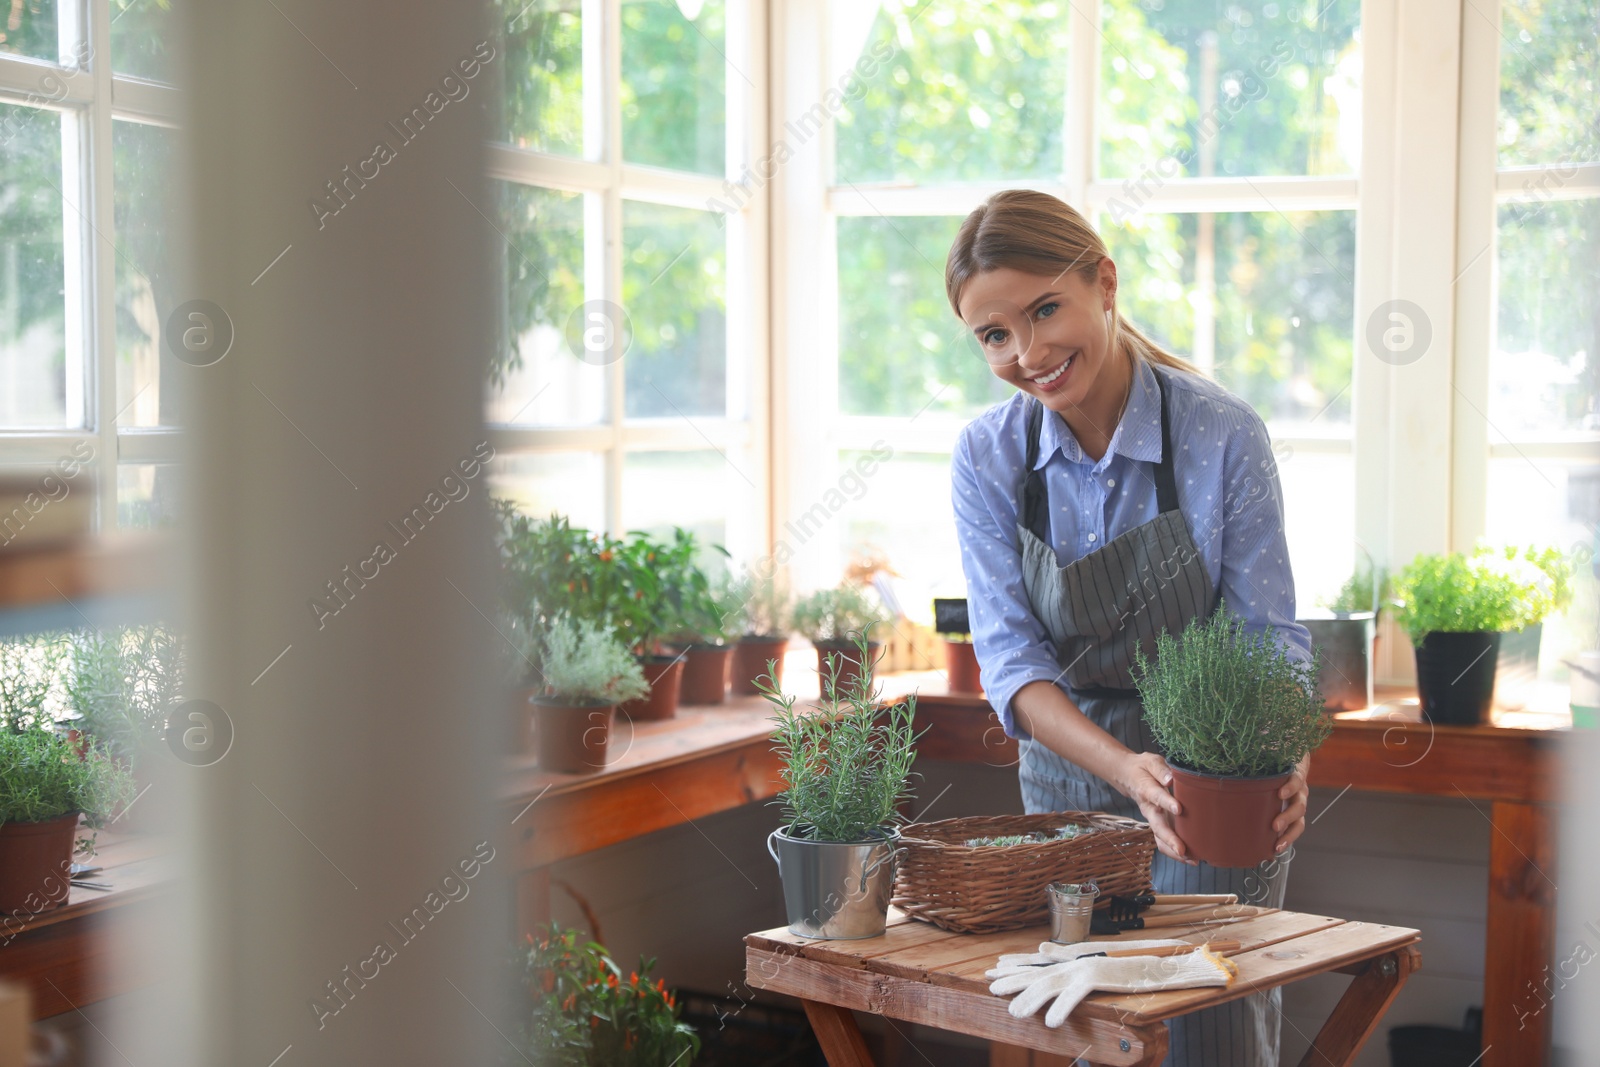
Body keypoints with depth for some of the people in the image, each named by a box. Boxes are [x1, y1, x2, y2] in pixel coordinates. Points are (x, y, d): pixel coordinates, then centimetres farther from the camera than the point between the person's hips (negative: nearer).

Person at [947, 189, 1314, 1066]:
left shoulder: (1223, 434, -16)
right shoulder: (987, 457, -10)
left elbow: (1268, 634, -11)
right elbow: (1009, 655, -15)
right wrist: (1126, 770, -32)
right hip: (1068, 780, 2)